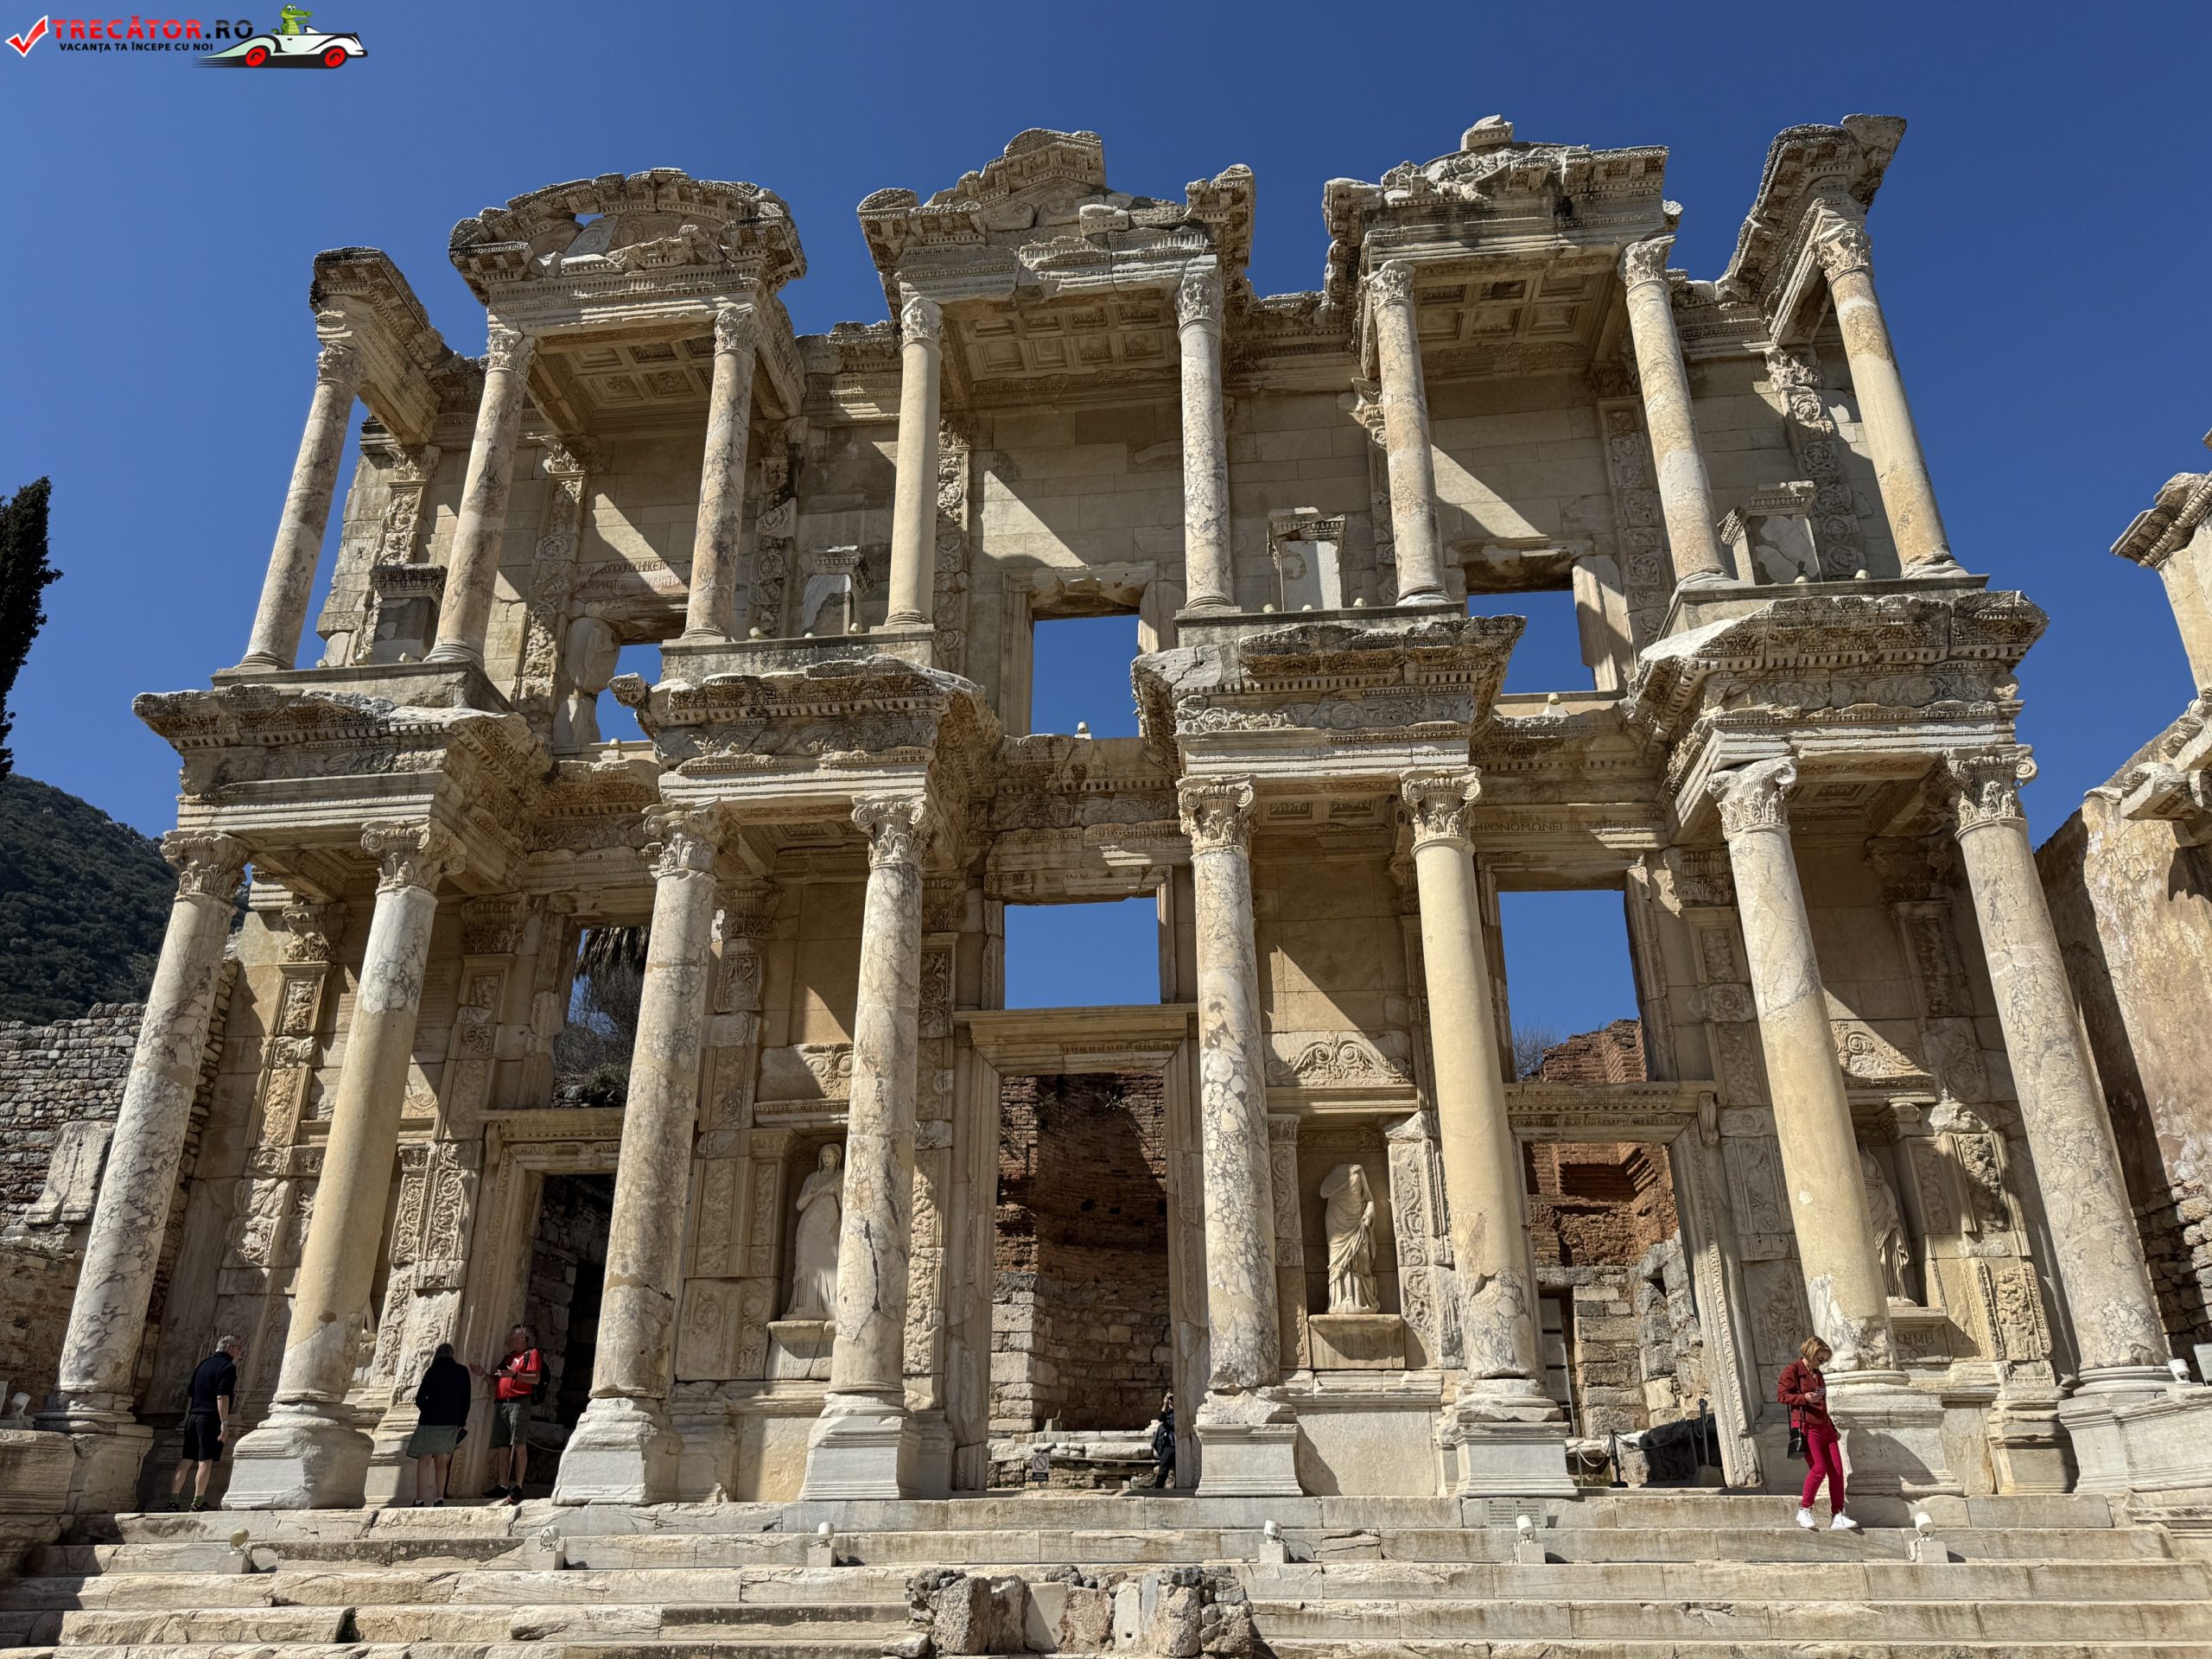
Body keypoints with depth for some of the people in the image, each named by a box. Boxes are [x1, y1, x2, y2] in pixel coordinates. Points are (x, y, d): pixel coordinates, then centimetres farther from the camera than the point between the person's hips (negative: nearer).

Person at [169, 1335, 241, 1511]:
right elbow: (222, 1397, -17)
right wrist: (225, 1423, -17)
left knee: (186, 1461, 10)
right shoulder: (228, 1367, -7)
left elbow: (190, 1392, 23)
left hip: (193, 1417, 8)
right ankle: (197, 1503, -6)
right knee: (206, 1462, -5)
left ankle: (173, 1500, 9)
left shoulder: (204, 1364, 18)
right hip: (211, 1419, -8)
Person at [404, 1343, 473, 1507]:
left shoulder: (433, 1371, -2)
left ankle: (420, 1500, -9)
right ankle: (439, 1499, 10)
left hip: (430, 1421, -3)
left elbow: (419, 1398, -2)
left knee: (424, 1461, -1)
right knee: (441, 1462, 13)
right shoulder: (462, 1372, 6)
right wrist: (461, 1423, 13)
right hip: (451, 1423, 3)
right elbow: (466, 1400, 6)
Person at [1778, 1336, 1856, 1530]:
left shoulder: (1818, 1375, 22)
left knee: (1837, 1471, -1)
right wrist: (1804, 1398, -19)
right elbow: (1781, 1395, -7)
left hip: (1824, 1428, 8)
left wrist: (1833, 1428, 22)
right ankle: (1804, 1510, -1)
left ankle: (1837, 1517, 3)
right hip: (1806, 1426, -8)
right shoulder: (1792, 1370, -1)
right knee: (1819, 1468, -17)